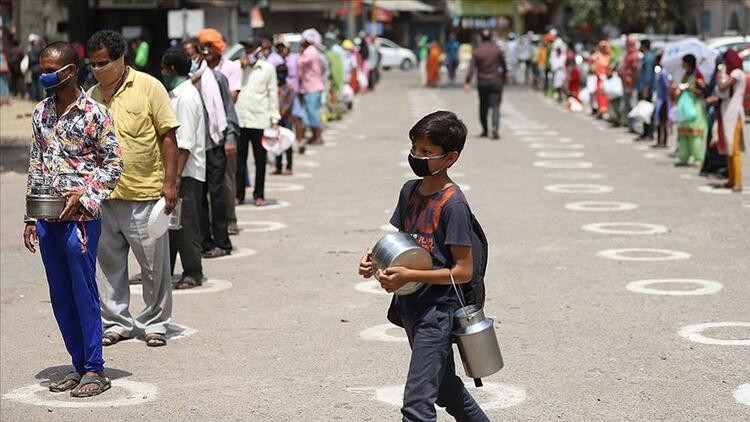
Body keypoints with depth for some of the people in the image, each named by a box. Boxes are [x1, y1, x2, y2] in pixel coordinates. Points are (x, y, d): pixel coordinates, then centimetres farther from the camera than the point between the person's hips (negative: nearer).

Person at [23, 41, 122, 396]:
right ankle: (79, 365, 21)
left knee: (84, 294, -1)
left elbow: (114, 163, -6)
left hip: (79, 218, -6)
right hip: (47, 218, 6)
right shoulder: (41, 113, 11)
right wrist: (31, 217, 12)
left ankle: (95, 370, 8)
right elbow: (35, 166, 15)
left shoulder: (94, 114, -7)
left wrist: (82, 194, -16)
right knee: (60, 298, 11)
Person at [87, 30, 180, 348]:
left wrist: (169, 182, -10)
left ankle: (155, 323, 18)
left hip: (145, 194, -4)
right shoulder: (90, 97, 9)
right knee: (110, 264, 10)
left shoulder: (148, 87, -4)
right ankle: (116, 322, 22)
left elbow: (168, 136, -4)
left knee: (154, 265, 5)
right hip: (103, 195, 4)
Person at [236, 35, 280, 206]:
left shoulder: (268, 68, 5)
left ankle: (259, 195, 14)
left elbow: (273, 94, 6)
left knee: (260, 160, 5)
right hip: (239, 119, 1)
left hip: (260, 120, -1)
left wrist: (274, 119, 2)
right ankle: (238, 194, 11)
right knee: (239, 159, 4)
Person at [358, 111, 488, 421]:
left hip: (437, 311, -9)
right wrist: (376, 258, -3)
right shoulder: (410, 190, 5)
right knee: (445, 389, 24)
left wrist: (409, 276, -24)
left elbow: (463, 271, -18)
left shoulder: (453, 204, -18)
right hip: (410, 307, 9)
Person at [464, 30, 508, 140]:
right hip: (495, 81, -1)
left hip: (482, 82, 1)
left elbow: (472, 68, -9)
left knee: (483, 106, 13)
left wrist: (468, 82, -12)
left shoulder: (477, 51, -3)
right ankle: (495, 128, -24)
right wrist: (504, 76, 24)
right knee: (495, 106, -4)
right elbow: (503, 64, 8)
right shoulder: (497, 50, -1)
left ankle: (484, 130, 21)